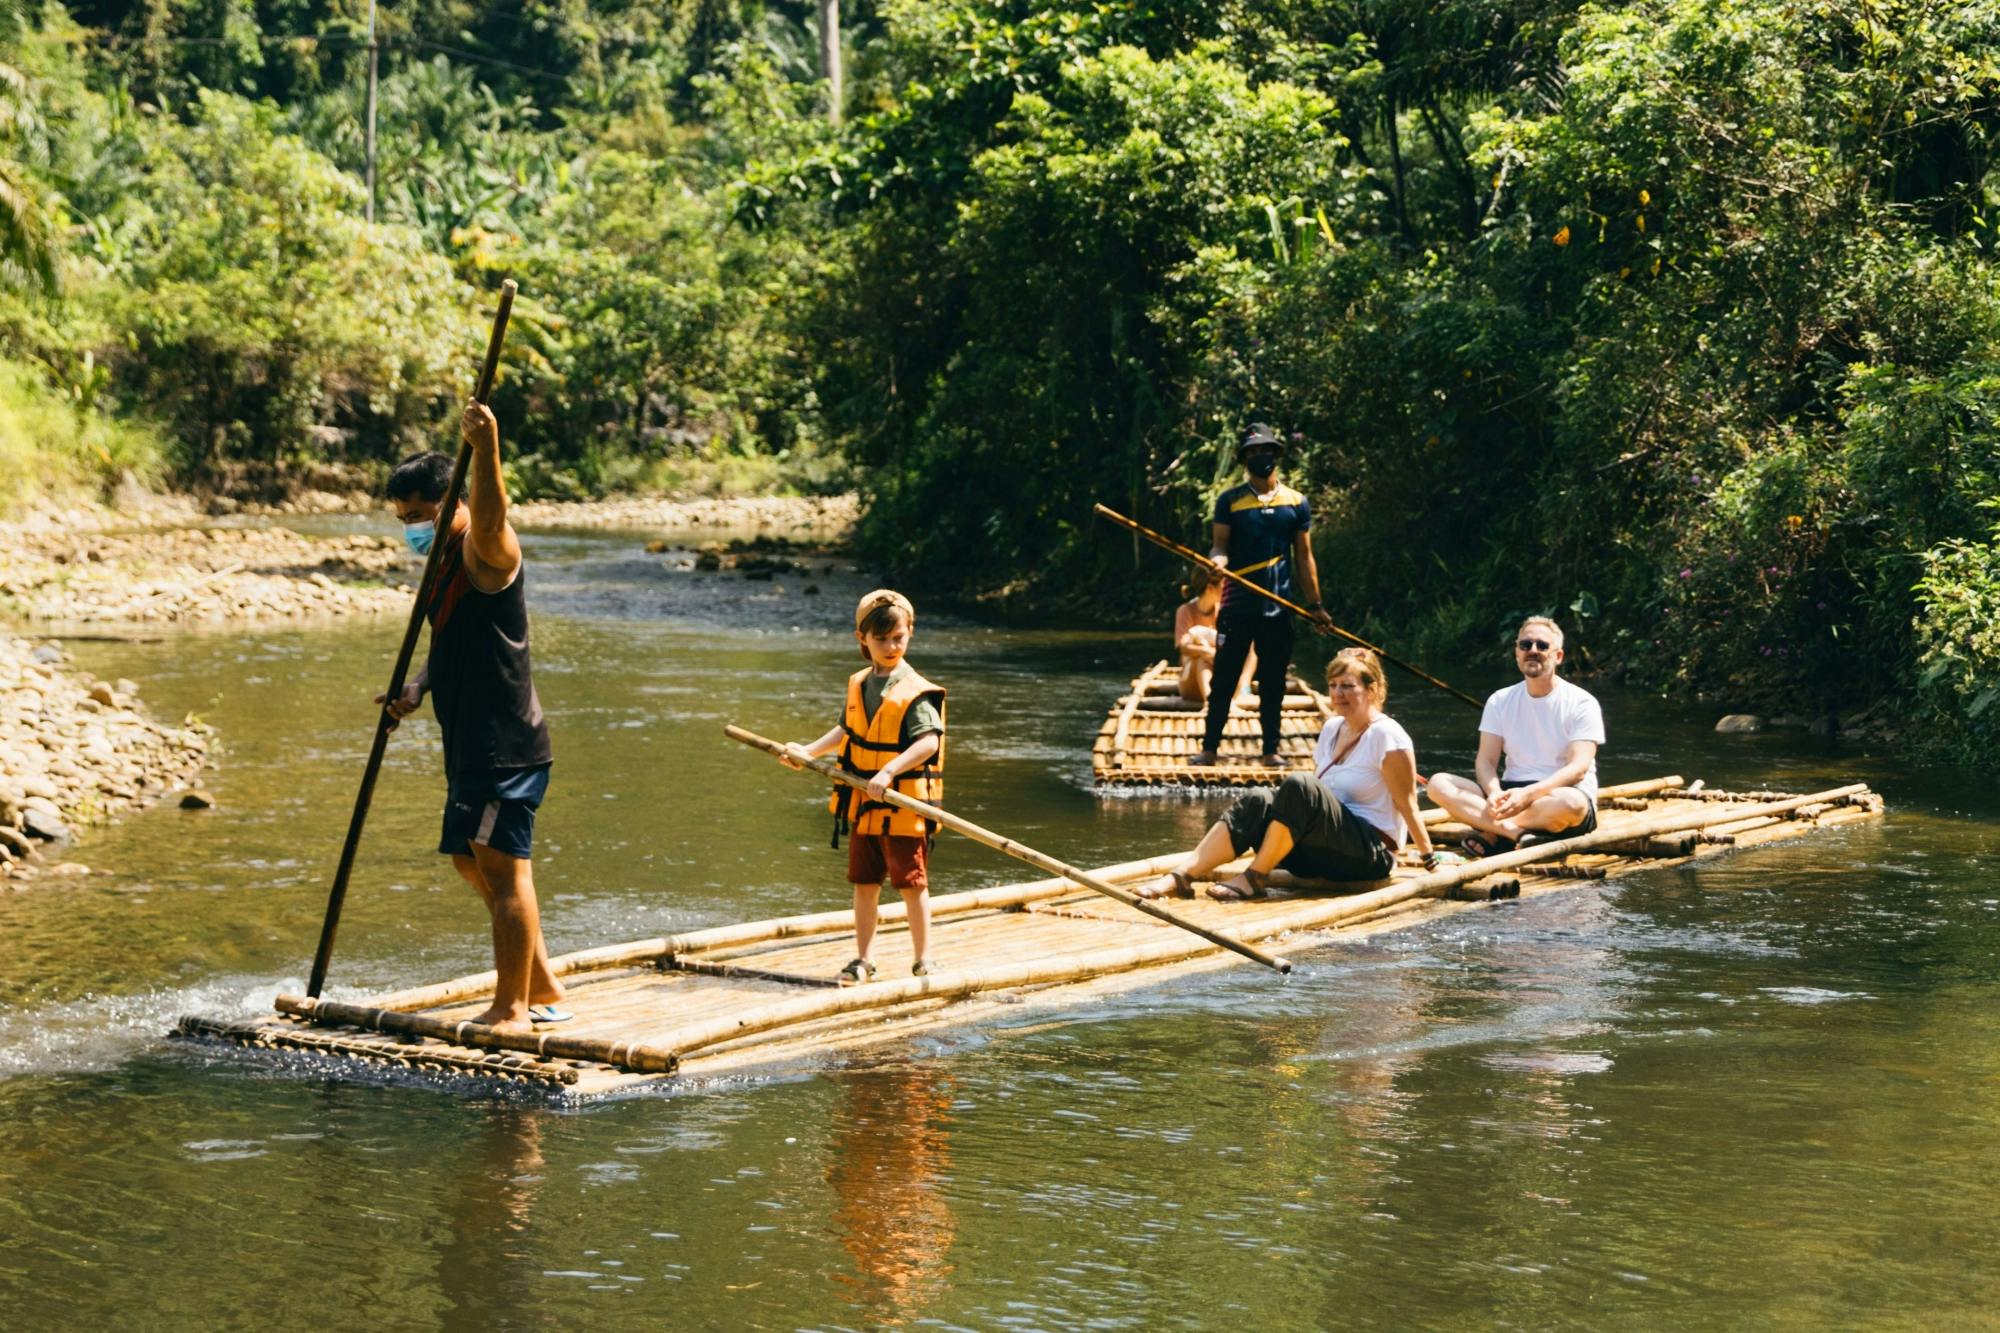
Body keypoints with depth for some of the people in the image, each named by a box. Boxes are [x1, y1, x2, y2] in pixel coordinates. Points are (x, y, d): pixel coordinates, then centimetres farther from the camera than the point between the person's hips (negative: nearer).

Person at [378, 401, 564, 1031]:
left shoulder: (485, 554, -13)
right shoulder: (447, 562, 17)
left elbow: (489, 516, -36)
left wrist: (486, 447, -52)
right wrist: (417, 687, 3)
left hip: (507, 744, -11)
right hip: (472, 743, 11)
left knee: (503, 866, -8)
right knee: (472, 860, 19)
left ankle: (511, 1011, -2)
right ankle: (541, 989, 29)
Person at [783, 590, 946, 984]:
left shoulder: (915, 692, -15)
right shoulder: (859, 685, 8)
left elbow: (929, 742, -26)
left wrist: (888, 772, -34)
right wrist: (809, 751, 16)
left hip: (904, 805, -7)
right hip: (864, 806, 7)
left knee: (911, 882, 1)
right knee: (864, 882, 13)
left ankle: (923, 960, 11)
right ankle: (862, 959, 22)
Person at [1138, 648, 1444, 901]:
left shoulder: (1386, 735, -9)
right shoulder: (1332, 728, 14)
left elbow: (1406, 803, -9)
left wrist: (1428, 855, -9)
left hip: (1372, 854, -7)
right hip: (1322, 856, 8)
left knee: (1298, 786, -30)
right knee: (1258, 802, -18)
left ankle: (1255, 878, -24)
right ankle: (1181, 876, -30)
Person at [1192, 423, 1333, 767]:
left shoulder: (1296, 503, 8)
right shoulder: (1229, 500, 3)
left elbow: (1304, 557, 11)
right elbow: (1220, 544, 0)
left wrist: (1315, 605, 8)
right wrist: (1217, 559, -25)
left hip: (1278, 608, 2)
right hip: (1237, 605, -2)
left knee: (1273, 684, 7)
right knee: (1223, 681, -1)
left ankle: (1270, 750, 15)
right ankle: (1209, 748, 4)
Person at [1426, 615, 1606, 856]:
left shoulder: (1581, 703, -3)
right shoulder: (1501, 701, 11)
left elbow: (1578, 768, -14)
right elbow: (1485, 760, 4)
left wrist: (1529, 794, -31)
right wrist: (1494, 793, -21)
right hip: (1512, 793, 4)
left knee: (1570, 802, -41)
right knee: (1439, 784, -18)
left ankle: (1493, 834, -26)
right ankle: (1515, 832, -33)